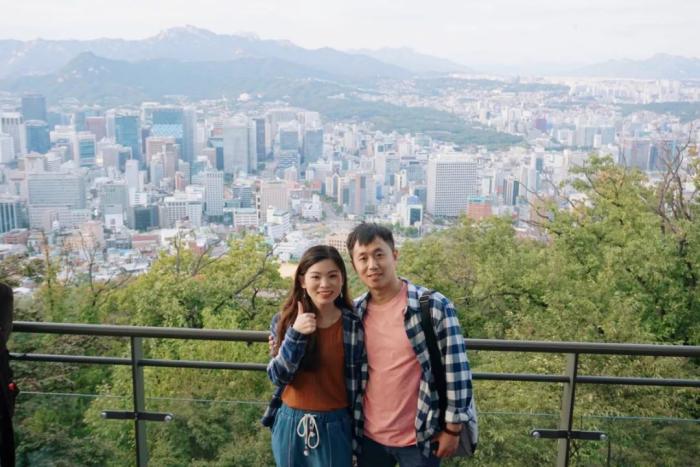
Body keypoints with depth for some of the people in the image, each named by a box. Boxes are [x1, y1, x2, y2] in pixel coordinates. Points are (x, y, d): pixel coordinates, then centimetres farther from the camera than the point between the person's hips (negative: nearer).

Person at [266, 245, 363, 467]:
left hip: (333, 427, -2)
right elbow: (278, 377, -10)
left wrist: (358, 435, 1)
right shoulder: (284, 320, -4)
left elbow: (356, 385, -3)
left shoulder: (352, 326, -8)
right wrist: (295, 335, -23)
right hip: (291, 425, 2)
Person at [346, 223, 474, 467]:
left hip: (419, 438, -4)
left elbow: (456, 370, -11)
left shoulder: (434, 306, -14)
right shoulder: (354, 313, 0)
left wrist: (452, 428, -9)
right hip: (369, 435, 4)